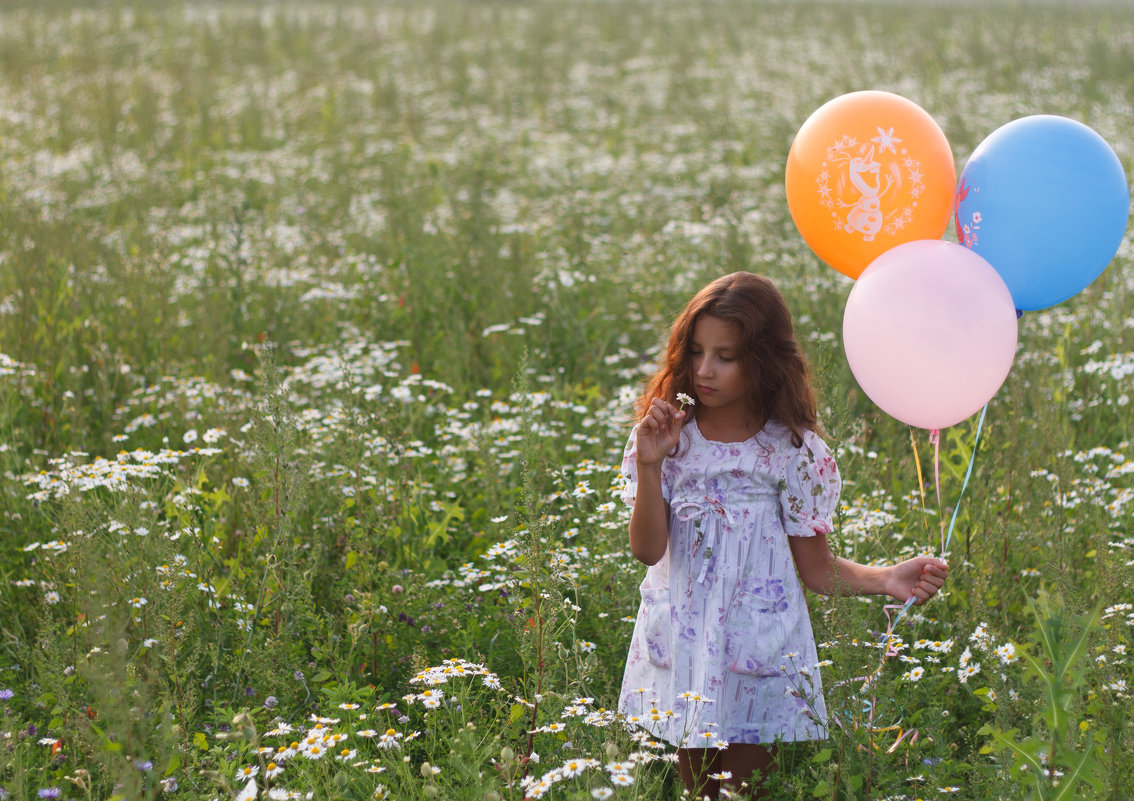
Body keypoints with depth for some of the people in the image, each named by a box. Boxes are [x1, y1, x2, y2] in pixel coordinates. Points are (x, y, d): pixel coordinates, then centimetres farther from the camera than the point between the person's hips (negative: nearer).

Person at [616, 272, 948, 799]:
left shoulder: (793, 450, -7)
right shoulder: (670, 435, -2)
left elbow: (817, 568, -3)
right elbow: (647, 550, -9)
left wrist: (886, 580, -20)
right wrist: (649, 465, -21)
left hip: (759, 656, -2)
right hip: (682, 651, 2)